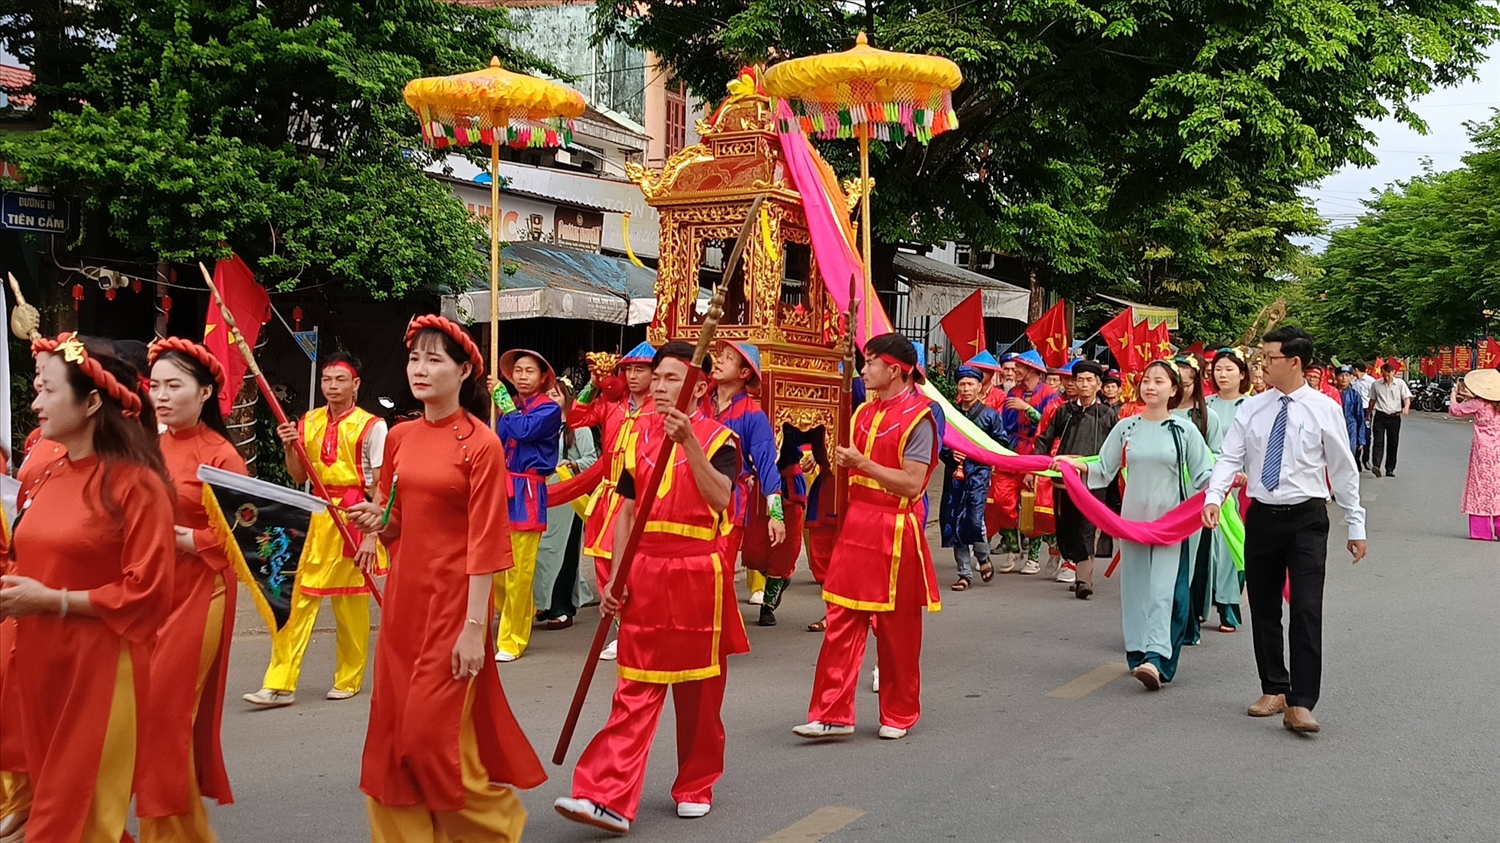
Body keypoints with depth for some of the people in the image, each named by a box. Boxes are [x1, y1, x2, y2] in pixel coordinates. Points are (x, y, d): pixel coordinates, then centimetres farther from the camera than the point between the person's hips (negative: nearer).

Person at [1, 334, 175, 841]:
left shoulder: (135, 484, -13)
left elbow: (146, 593, -15)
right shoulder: (41, 476, 8)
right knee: (51, 802, 18)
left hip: (101, 670, -7)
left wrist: (51, 601, -16)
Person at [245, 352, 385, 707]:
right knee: (299, 597, 0)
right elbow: (299, 477, 13)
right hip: (317, 516, 4)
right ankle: (280, 684, 1)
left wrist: (372, 535, -12)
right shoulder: (308, 422, 9)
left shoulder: (370, 426, -6)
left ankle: (348, 680, 19)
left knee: (350, 604, 5)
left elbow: (380, 487, -6)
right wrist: (290, 448, -6)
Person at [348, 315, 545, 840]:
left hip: (453, 601, -6)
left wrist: (474, 626, -17)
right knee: (393, 732, 8)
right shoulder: (399, 438, 8)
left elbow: (486, 542, -14)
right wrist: (376, 521, -5)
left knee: (433, 733, -3)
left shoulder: (481, 445, -11)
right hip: (403, 597, 7)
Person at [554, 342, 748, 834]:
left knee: (698, 691, 8)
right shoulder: (640, 436, 9)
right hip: (644, 575, 3)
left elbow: (720, 499, -22)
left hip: (698, 575, -3)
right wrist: (615, 578, 5)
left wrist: (689, 441, -30)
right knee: (634, 692, 1)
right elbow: (626, 512, 12)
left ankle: (696, 787, 24)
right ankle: (609, 799, -3)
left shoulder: (719, 439, -3)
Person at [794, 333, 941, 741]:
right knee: (841, 620, 2)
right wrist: (847, 462, 4)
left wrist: (862, 462, -21)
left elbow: (912, 483, -18)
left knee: (896, 627, 6)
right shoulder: (865, 412, 12)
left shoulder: (918, 417, -12)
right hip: (856, 524, 7)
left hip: (895, 530, -7)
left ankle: (899, 715, 22)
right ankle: (833, 713, 6)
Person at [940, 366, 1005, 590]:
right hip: (954, 473, 3)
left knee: (975, 519, -14)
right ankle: (964, 573, 13)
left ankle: (983, 558, 16)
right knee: (954, 522, 2)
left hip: (978, 472, -3)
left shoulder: (990, 415, 4)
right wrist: (950, 454, -9)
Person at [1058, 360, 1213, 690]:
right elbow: (1104, 469, 8)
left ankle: (1156, 660, -24)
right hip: (1133, 517, 3)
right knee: (1135, 587, 6)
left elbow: (1203, 474, 1)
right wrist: (1079, 466, -9)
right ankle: (1138, 653, 15)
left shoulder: (1184, 430, 0)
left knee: (1163, 587, -12)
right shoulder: (1126, 427, 7)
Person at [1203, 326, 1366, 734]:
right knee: (1263, 609, 11)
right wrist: (1214, 497, -19)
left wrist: (1356, 525, 2)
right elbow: (1230, 458, 0)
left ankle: (1300, 704, -9)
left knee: (1306, 610, -11)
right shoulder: (1251, 409, 4)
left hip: (1306, 519, -4)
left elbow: (1343, 469, 1)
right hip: (1262, 516, 4)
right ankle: (1273, 690, 25)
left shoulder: (1324, 409, -4)